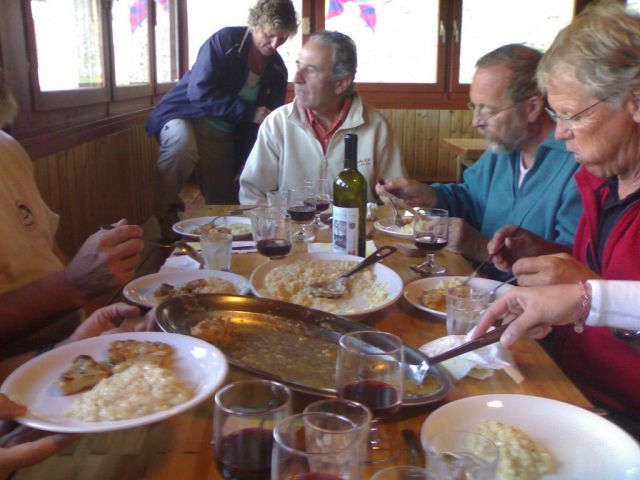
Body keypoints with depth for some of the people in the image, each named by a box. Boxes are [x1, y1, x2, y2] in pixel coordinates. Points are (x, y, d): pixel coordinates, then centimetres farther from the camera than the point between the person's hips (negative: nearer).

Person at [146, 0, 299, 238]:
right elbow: (199, 92, -24)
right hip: (184, 115, -5)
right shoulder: (225, 40, -15)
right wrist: (249, 112, -24)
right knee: (182, 142, -37)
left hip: (223, 135, 5)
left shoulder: (277, 69, 2)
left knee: (224, 204, 0)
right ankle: (166, 207, -17)